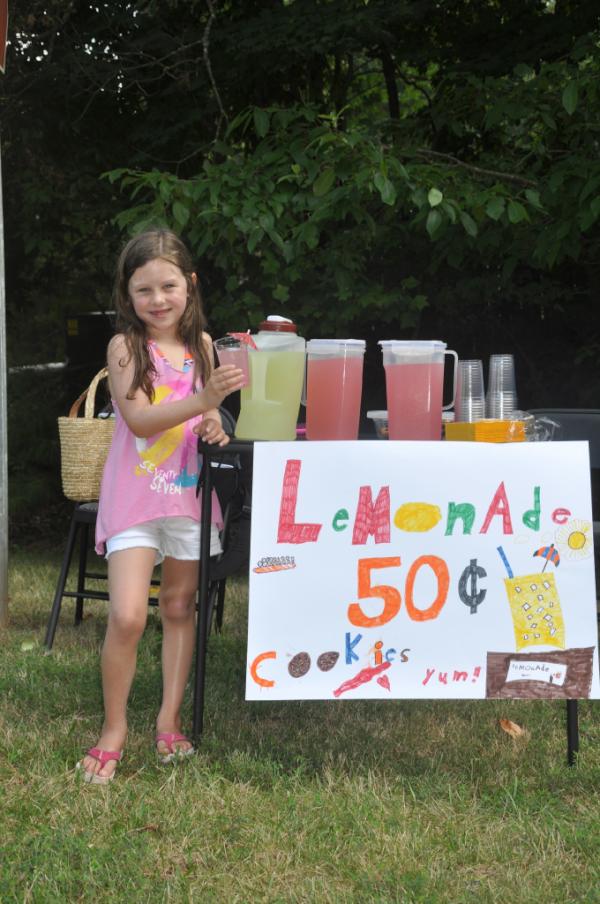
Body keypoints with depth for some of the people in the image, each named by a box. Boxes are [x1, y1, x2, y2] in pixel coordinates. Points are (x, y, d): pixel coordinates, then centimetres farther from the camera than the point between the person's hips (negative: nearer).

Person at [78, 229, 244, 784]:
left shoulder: (201, 343, 6)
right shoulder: (125, 347, -8)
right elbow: (139, 420, -19)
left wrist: (215, 425, -3)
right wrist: (204, 400, -31)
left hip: (189, 490, 5)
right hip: (136, 495, -5)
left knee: (180, 607, 11)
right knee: (127, 615, -13)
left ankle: (169, 719, 21)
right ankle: (114, 728, 2)